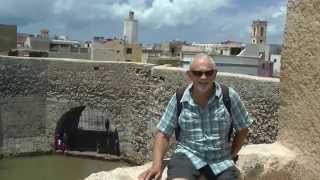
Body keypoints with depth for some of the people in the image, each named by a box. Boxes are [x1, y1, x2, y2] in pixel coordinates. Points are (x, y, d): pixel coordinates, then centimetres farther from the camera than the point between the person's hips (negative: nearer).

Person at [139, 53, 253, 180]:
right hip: (188, 154, -1)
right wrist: (157, 165, -12)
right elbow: (163, 133, 0)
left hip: (221, 160, 2)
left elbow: (242, 128, 8)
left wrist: (231, 155, 4)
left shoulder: (229, 96, -4)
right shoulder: (179, 99, -3)